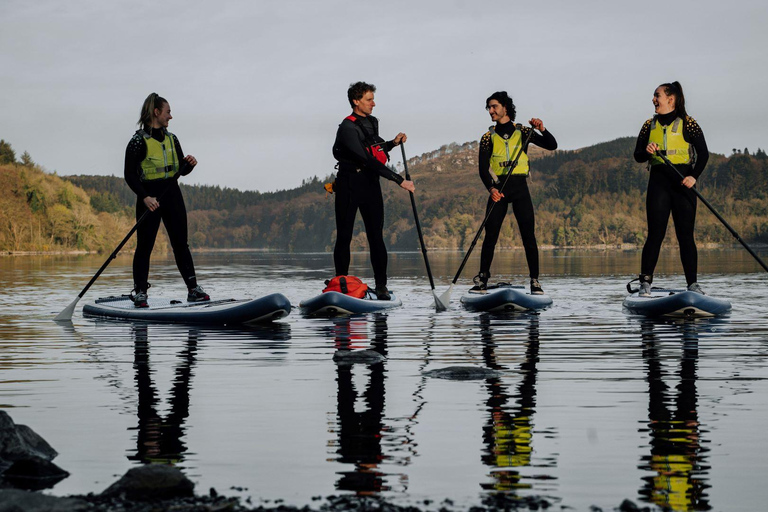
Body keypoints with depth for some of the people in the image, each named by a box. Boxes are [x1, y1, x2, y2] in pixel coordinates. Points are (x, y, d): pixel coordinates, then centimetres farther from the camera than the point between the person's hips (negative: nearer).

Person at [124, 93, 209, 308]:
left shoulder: (171, 139, 11)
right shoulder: (139, 141, -8)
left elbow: (181, 170, 15)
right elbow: (130, 175, -11)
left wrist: (189, 164, -8)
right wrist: (145, 197, -22)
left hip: (172, 194, 5)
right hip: (149, 197, -5)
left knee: (181, 243, 5)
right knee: (144, 246, -1)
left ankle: (193, 289, 7)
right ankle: (140, 292, 7)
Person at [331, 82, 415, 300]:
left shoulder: (372, 122, 10)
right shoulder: (348, 128, -16)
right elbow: (368, 161, -24)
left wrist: (392, 143, 7)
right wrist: (400, 180, -27)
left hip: (371, 184, 6)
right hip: (349, 186, -6)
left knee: (376, 237, -1)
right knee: (344, 237, 2)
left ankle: (381, 286, 0)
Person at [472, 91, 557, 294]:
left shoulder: (522, 132, 9)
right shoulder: (488, 137, 9)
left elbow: (552, 146, 3)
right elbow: (483, 169, -1)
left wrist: (542, 130, -18)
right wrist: (491, 188, -21)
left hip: (520, 187, -1)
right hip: (498, 189, 1)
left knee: (528, 235, -6)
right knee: (490, 235, -5)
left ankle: (535, 282, -4)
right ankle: (482, 281, 4)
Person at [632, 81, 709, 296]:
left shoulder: (688, 124, 0)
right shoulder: (649, 125, 11)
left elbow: (703, 153, -1)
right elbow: (637, 156, 13)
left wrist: (694, 176, -15)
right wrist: (646, 151, -10)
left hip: (683, 181, -2)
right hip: (658, 181, 2)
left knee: (686, 235, -1)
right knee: (655, 234, -4)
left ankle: (692, 283, 3)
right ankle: (645, 282, -3)